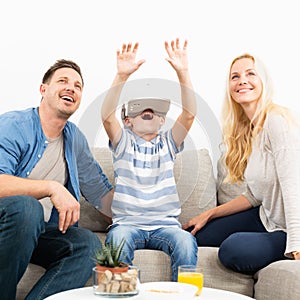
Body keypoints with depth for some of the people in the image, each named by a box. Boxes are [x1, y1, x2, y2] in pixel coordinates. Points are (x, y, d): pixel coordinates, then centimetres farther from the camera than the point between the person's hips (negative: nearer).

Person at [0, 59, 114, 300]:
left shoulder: (75, 139, 11)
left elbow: (101, 191, 18)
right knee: (26, 206, -37)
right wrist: (51, 188, -28)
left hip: (38, 232, 5)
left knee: (88, 243, -23)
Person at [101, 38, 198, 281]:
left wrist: (183, 72, -14)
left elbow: (189, 114, -1)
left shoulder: (168, 142, 15)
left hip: (165, 223, 2)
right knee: (119, 238, -34)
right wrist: (122, 76, -22)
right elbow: (107, 116, -9)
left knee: (186, 241, -30)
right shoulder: (123, 142, 11)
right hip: (127, 222, -1)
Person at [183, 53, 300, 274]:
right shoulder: (246, 130, 6)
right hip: (266, 218, 8)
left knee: (233, 248, -30)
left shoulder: (277, 120, -21)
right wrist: (209, 215, 10)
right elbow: (254, 196, 9)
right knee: (192, 235, 9)